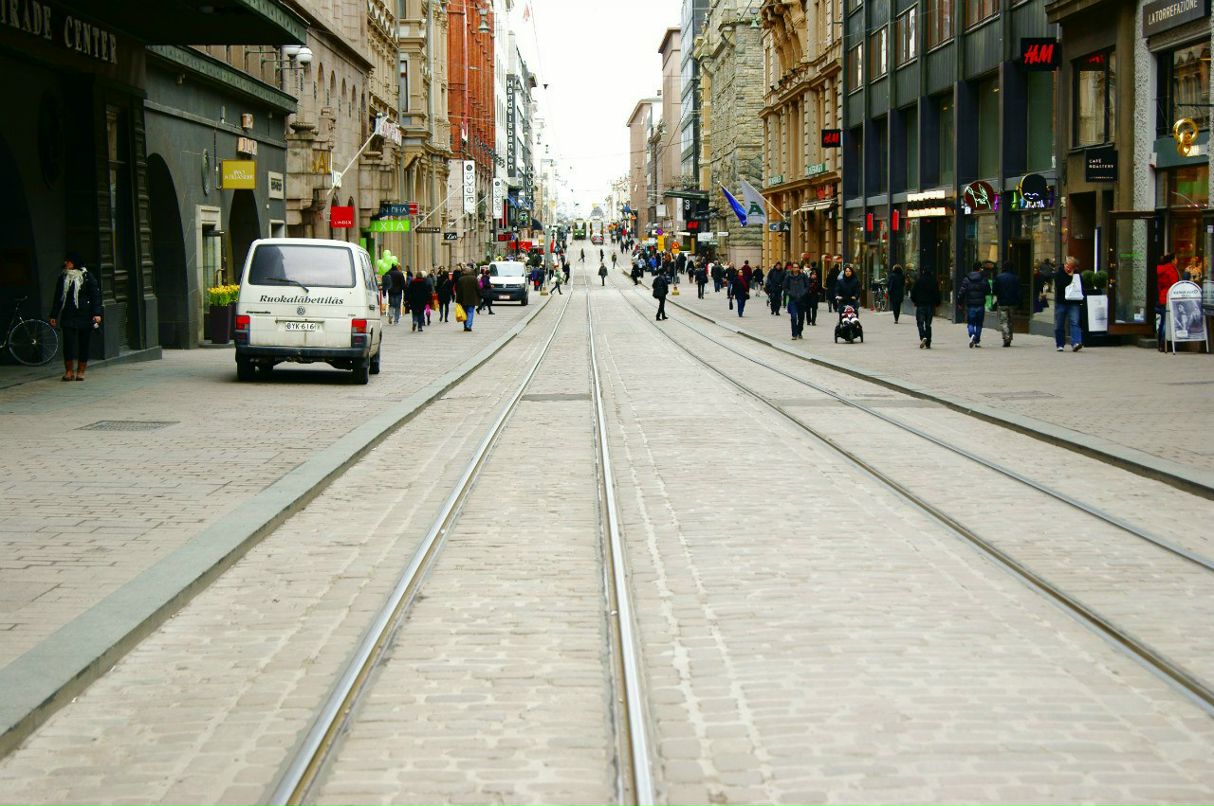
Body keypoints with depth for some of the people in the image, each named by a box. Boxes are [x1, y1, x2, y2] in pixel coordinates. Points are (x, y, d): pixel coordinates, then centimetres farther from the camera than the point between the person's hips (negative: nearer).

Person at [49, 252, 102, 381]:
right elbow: (57, 298, 16)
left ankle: (81, 371, 11)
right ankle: (69, 371, 2)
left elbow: (95, 295, -2)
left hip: (85, 316, -2)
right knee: (68, 343, -6)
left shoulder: (87, 277, 0)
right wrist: (53, 315, 12)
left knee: (84, 344, 1)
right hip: (68, 316, 2)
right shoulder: (62, 278, 11)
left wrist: (97, 313, -11)